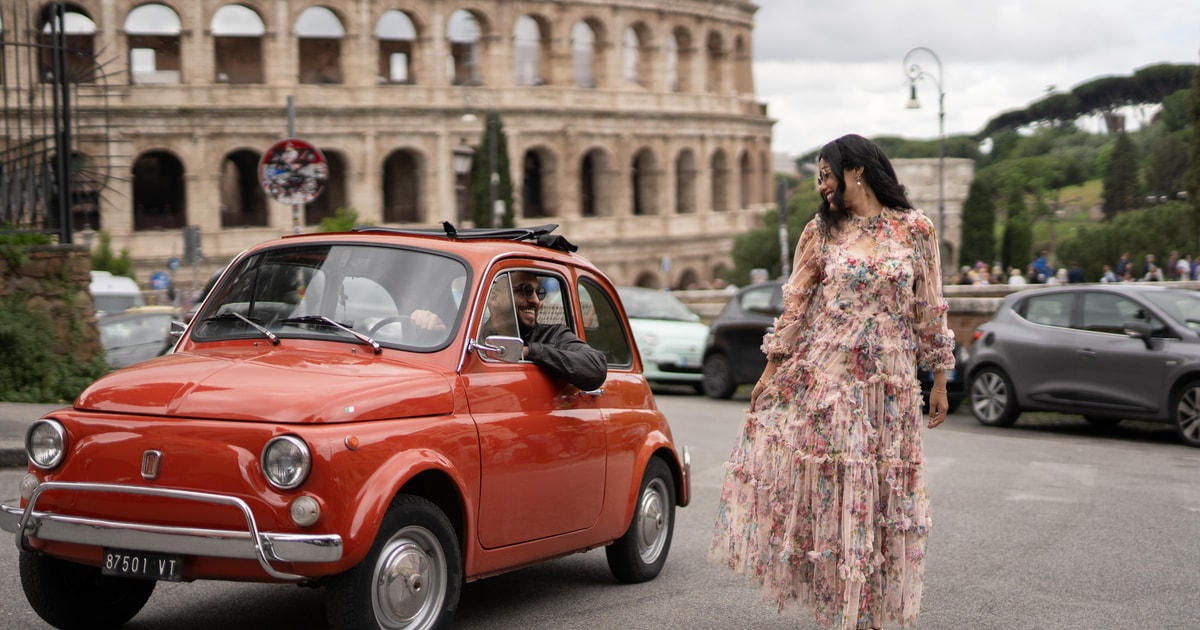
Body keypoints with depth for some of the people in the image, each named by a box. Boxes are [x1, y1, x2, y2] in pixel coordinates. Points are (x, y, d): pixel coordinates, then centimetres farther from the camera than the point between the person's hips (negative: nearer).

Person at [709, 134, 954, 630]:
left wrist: (940, 379, 6)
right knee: (823, 486, -3)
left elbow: (930, 309, 5)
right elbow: (797, 304, 7)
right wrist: (772, 369, 3)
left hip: (889, 383, -1)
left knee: (878, 491, 3)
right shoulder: (821, 231, 6)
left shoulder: (915, 229, 3)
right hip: (822, 375, 1)